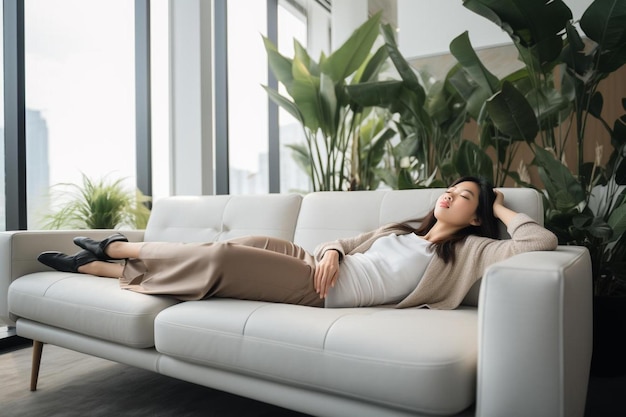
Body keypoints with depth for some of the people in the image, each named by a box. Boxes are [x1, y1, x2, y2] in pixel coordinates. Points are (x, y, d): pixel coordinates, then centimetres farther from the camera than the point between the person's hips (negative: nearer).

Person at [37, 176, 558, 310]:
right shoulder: (405, 227, 22)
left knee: (222, 257, -18)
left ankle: (116, 249, 4)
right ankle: (107, 256, 6)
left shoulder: (471, 250, 4)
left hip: (326, 293, -6)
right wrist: (330, 253, -3)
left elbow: (541, 241, -6)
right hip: (320, 267, 6)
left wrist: (502, 210, 8)